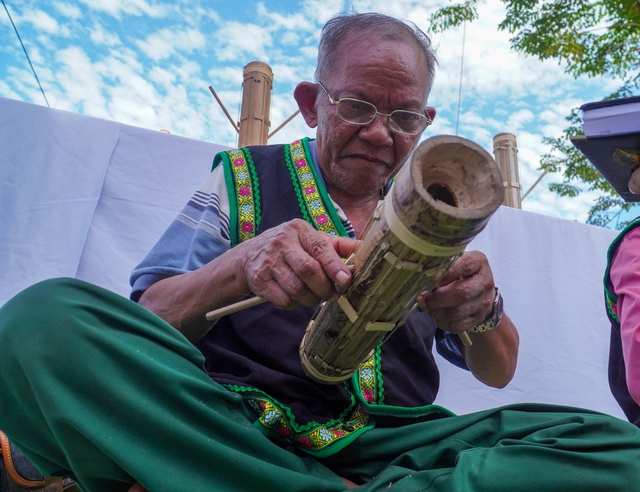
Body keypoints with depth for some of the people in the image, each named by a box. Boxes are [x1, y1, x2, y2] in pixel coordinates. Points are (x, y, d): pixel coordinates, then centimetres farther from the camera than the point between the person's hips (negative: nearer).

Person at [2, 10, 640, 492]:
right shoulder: (242, 178, 10)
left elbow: (497, 372, 16)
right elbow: (148, 322, 0)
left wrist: (481, 314, -9)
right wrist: (238, 268, -22)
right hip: (236, 429, -1)